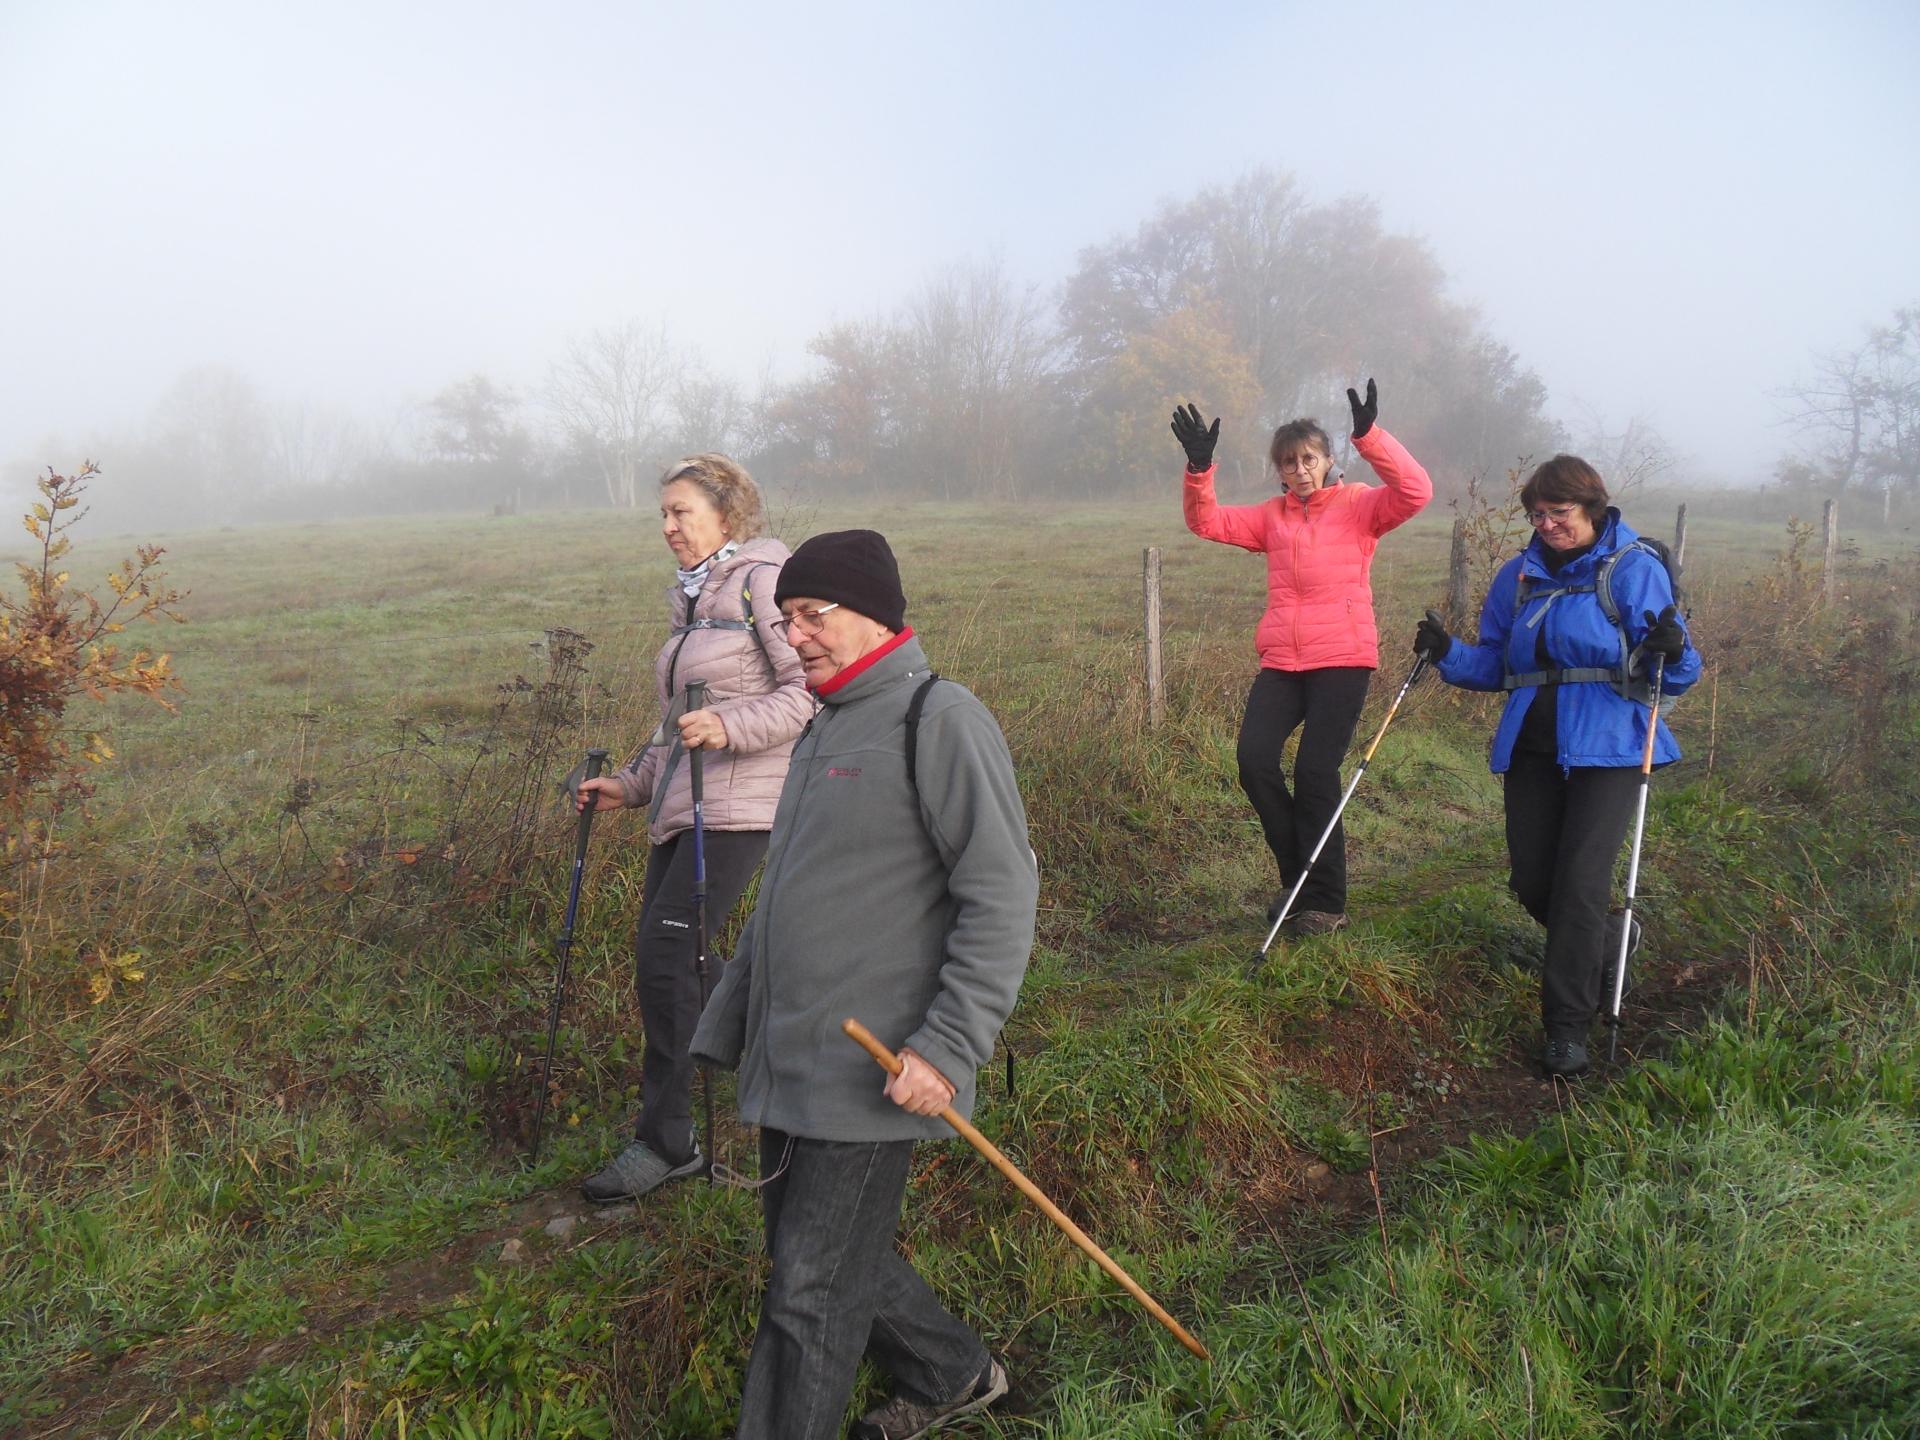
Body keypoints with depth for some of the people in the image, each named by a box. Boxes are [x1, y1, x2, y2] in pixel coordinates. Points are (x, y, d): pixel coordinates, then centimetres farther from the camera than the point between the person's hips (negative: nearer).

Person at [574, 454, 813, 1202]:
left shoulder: (762, 580, -5)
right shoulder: (689, 598, 20)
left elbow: (810, 691, -14)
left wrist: (729, 726, -26)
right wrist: (631, 784, 17)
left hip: (738, 806, -9)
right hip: (680, 806, 9)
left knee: (666, 952, -13)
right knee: (659, 957, 8)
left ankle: (666, 1141, -2)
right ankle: (669, 1133, 24)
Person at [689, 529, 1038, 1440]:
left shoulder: (941, 719, -13)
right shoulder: (827, 726, 15)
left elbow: (1002, 895, -18)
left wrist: (948, 1047, -23)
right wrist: (729, 1026, 22)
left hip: (874, 1078, -9)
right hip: (789, 1065, 9)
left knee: (810, 1298, -1)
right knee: (839, 1261, 20)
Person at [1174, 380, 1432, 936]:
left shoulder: (1359, 505, 3)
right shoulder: (1271, 516, 16)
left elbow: (1416, 492, -14)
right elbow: (1206, 522, 11)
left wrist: (1369, 436, -23)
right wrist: (1199, 469, -5)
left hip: (1342, 659, -4)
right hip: (1281, 662, 4)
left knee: (1316, 774, -6)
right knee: (1254, 760, -11)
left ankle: (1326, 901, 10)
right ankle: (1297, 874, 12)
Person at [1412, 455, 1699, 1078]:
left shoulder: (1634, 569, -4)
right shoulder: (1519, 575, 11)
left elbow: (1671, 675, -7)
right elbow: (1494, 665, 12)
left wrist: (1672, 652, -29)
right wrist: (1448, 654, -6)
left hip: (1605, 748, -5)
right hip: (1532, 747, 5)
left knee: (1580, 881, -11)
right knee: (1531, 880, 7)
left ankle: (1567, 1027, -1)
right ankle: (1606, 945, 38)